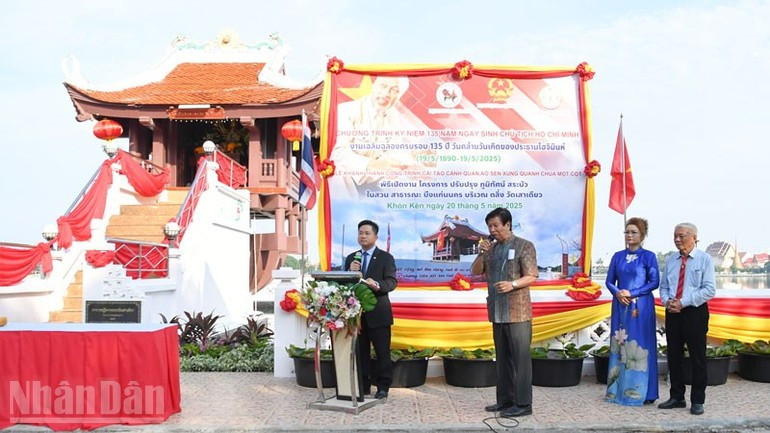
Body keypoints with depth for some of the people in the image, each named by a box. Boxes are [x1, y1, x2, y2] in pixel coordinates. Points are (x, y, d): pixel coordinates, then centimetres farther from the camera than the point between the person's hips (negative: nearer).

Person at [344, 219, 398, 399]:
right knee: (360, 352, 9)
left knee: (382, 351, 0)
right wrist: (350, 272, -10)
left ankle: (383, 386, 9)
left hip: (378, 313, -4)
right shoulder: (351, 258, 14)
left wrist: (377, 284, -30)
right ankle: (362, 386, 17)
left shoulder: (386, 257, 0)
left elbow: (392, 281, -10)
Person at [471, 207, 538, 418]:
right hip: (497, 312, 6)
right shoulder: (492, 248, 14)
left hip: (518, 312, -6)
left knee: (520, 358, -4)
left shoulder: (524, 246, -4)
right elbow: (476, 271, 13)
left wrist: (512, 284, -27)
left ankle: (523, 404, 1)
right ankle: (505, 400, 20)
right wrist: (481, 253, -4)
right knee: (503, 358, 12)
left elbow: (532, 276, -10)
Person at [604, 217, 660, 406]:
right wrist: (617, 293, -10)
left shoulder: (648, 256, -1)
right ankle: (618, 390, 13)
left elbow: (654, 282, -5)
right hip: (620, 306, 4)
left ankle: (640, 392, 5)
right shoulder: (618, 256, 10)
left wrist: (631, 293, -13)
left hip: (641, 307, -4)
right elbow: (609, 281, 10)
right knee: (619, 344, 5)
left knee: (639, 346, -2)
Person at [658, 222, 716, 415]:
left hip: (695, 313, -4)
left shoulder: (704, 259, -4)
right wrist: (667, 301, -8)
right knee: (674, 356, 10)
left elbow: (710, 289, -12)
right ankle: (677, 397, 22)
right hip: (672, 313, 5)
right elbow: (663, 287, 14)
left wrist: (684, 302, -17)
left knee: (698, 358, 4)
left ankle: (697, 401, 15)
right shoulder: (670, 260, 9)